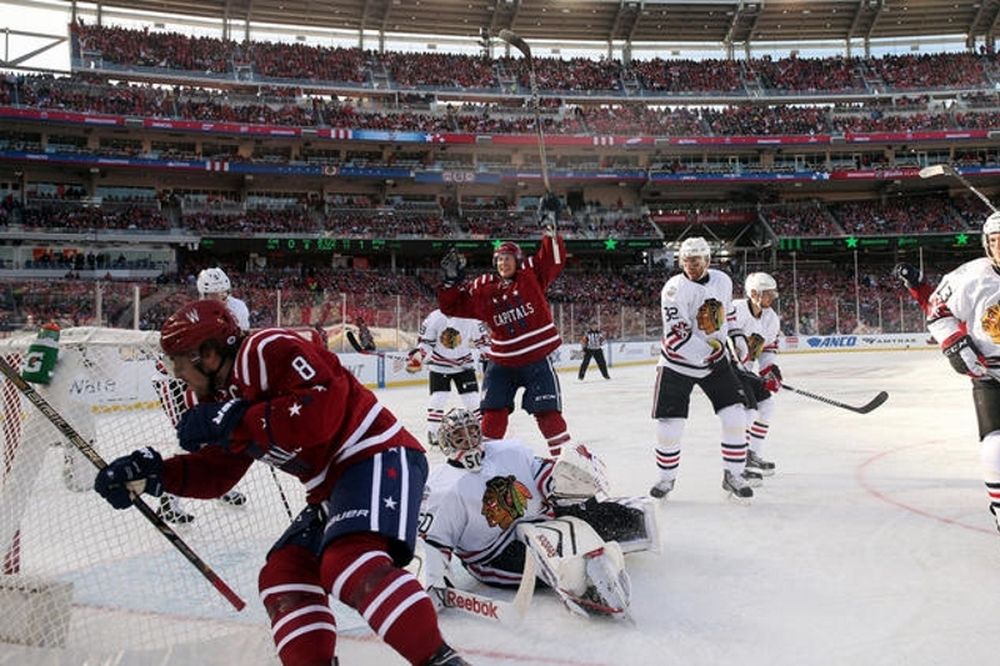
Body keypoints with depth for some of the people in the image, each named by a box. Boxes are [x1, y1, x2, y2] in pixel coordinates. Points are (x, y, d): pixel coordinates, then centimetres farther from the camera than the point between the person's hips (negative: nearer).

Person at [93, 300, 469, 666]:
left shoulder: (268, 350, -13)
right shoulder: (224, 397, 16)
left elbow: (322, 410, -26)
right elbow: (216, 473, 23)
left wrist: (235, 421, -21)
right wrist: (152, 473, 10)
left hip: (378, 457, -11)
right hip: (331, 485, 11)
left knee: (352, 563, -30)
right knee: (282, 576, 7)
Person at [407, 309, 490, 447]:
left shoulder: (471, 319, -16)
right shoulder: (434, 318, -16)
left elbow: (481, 338, -5)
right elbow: (425, 341, -7)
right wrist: (417, 355, -19)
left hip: (464, 364, 1)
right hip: (439, 365, 0)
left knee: (472, 398, -1)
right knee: (438, 398, -9)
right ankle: (433, 432, 5)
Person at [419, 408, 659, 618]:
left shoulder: (509, 451, 3)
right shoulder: (443, 489, -11)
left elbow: (542, 473, 10)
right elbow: (434, 537, -12)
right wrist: (436, 582, -22)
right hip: (494, 556, -7)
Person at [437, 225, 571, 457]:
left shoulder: (531, 274, -3)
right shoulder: (482, 288, 2)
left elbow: (555, 258, -10)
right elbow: (452, 306, 6)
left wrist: (549, 229, -19)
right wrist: (452, 279, -5)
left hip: (537, 357, -3)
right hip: (502, 361, 3)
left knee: (547, 410, -1)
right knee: (493, 410, 2)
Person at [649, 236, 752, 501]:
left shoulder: (723, 281, -2)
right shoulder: (675, 289, -20)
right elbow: (676, 337, -25)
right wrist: (708, 349, -30)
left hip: (715, 361, 4)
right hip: (678, 364, -4)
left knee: (734, 416, -4)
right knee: (669, 425, -4)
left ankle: (733, 475, 12)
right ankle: (666, 477, 19)